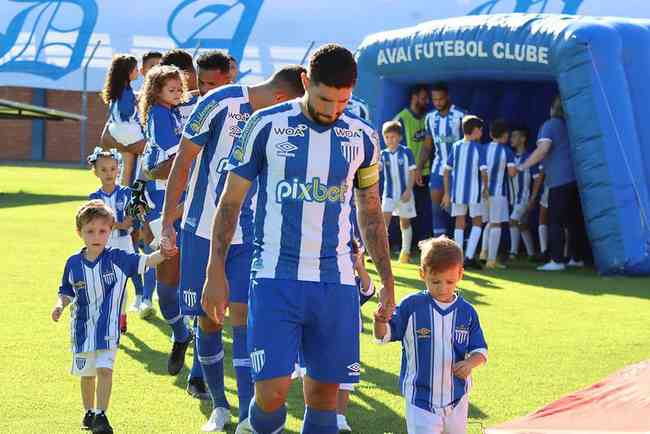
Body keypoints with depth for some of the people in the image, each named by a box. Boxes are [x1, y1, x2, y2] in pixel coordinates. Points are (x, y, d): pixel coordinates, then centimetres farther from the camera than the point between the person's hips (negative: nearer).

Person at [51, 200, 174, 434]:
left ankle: (101, 415, -7)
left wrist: (164, 253, -38)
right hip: (82, 326, 3)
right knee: (86, 373, 14)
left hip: (108, 327, -3)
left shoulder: (117, 259, -10)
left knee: (104, 369, -14)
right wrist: (60, 305, -10)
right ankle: (89, 413, 32)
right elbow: (66, 292, 10)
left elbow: (145, 261, -20)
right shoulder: (73, 263, -3)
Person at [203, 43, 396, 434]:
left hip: (336, 283, 3)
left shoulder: (363, 138, 6)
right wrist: (217, 273, 0)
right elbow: (231, 201, 3)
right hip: (275, 278, -3)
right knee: (272, 393, -13)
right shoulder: (267, 126, -3)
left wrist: (388, 280, 16)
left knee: (325, 392, 4)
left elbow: (371, 213, 18)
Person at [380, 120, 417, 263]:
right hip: (389, 194, 2)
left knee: (405, 222, 10)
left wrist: (408, 190, -13)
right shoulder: (383, 154, 0)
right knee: (384, 220, -9)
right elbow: (377, 168, -14)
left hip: (404, 193, -2)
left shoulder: (406, 152, -8)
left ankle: (406, 252, 21)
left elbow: (412, 172, -6)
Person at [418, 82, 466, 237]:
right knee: (436, 205, 2)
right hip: (438, 168, 5)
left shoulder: (460, 116, -11)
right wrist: (419, 168, 8)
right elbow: (427, 146, 13)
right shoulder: (430, 118, 7)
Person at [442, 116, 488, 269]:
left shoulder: (456, 147, 5)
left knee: (460, 223, 10)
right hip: (474, 191, -4)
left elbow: (446, 170, 5)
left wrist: (447, 193, 11)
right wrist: (485, 189, 5)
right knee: (477, 222, 9)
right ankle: (469, 257, -2)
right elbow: (483, 171, -12)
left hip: (457, 191, 4)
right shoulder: (478, 148, -7)